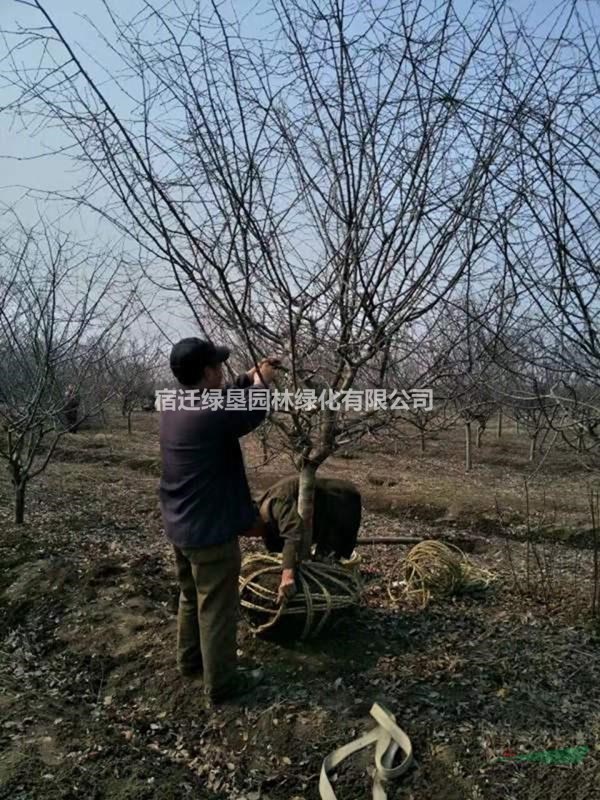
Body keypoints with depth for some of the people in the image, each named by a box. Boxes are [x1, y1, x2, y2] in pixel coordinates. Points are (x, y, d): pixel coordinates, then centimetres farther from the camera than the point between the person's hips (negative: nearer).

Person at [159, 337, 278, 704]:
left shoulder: (174, 407, 0)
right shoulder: (211, 415, -28)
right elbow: (253, 413, -9)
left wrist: (250, 378, 14)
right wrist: (261, 382, 8)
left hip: (181, 525, 9)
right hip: (210, 529, -9)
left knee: (192, 595, 26)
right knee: (217, 607, 7)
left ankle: (190, 658, 44)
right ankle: (222, 682, 22)